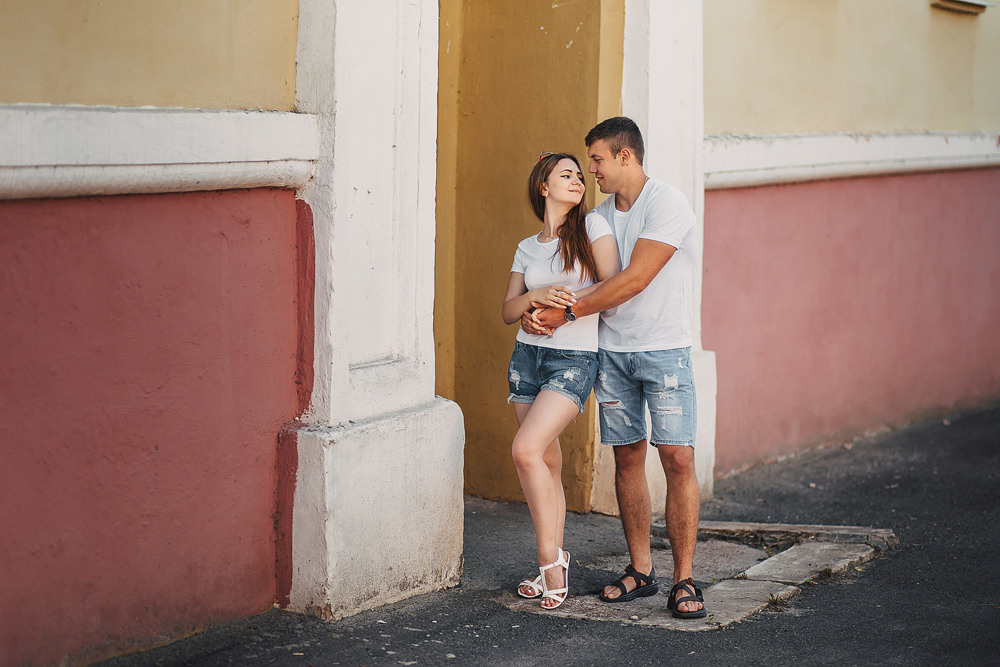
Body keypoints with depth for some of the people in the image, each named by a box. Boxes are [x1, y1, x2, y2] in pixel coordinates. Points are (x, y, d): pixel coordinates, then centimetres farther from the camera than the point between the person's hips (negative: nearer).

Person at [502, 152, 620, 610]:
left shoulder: (592, 227, 1)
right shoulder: (527, 248, 13)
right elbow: (508, 311, 8)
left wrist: (563, 305, -10)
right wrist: (538, 296, -12)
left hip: (575, 360, -5)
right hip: (528, 355, 5)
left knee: (525, 449, -19)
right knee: (547, 462, 7)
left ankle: (550, 557, -8)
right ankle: (553, 566, 16)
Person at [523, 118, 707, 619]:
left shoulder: (668, 205, -11)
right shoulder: (600, 215, 11)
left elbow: (635, 280, -19)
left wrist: (566, 313, -16)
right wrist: (535, 309, -5)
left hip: (664, 349, -6)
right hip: (612, 350, 6)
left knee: (678, 459, -9)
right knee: (627, 458, 6)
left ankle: (684, 579, -3)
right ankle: (640, 571, 15)